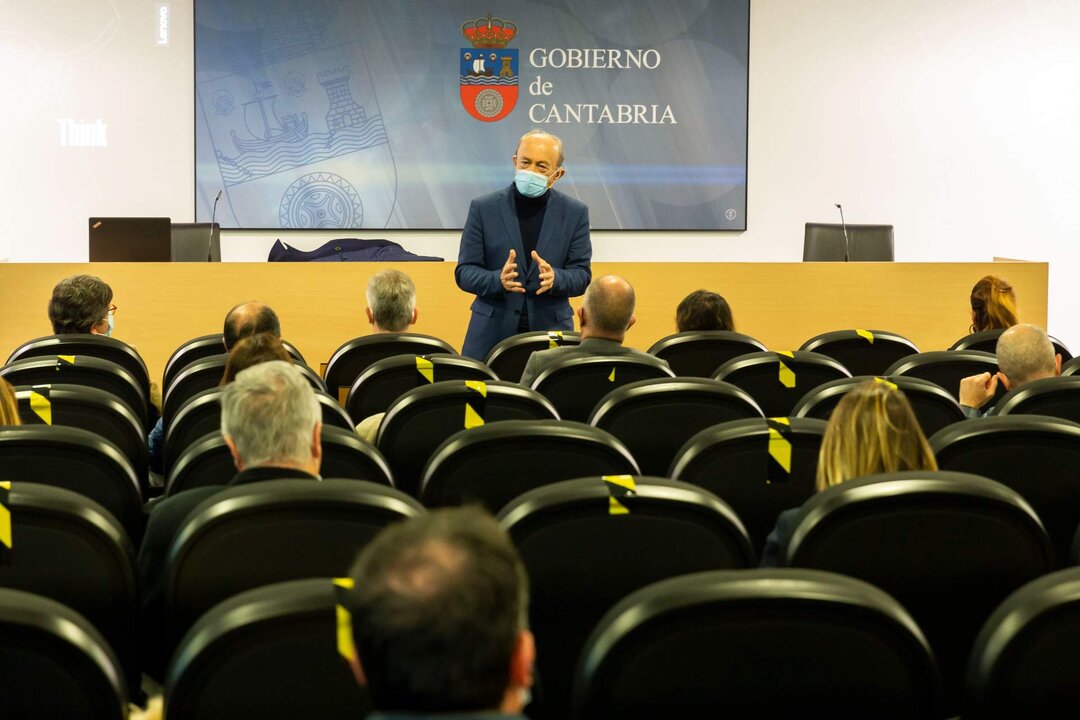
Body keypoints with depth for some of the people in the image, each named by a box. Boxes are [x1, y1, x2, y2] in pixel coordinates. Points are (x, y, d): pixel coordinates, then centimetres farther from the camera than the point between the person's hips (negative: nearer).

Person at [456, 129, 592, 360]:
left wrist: (555, 278, -19)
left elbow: (582, 275, 4)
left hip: (551, 331, 0)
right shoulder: (484, 209, 2)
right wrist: (498, 280, -19)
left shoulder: (575, 213, 4)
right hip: (492, 331, 0)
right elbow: (464, 272, 1)